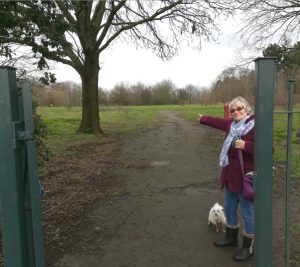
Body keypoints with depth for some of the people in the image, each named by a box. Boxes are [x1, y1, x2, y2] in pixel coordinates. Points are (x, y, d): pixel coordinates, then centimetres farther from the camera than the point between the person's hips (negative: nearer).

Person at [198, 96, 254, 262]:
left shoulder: (255, 127, -19)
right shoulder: (231, 124, 6)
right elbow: (219, 122, 27)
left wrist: (245, 146, -31)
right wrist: (204, 119, 40)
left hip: (246, 179, -9)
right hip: (230, 176, 9)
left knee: (248, 213, 6)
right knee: (229, 208, 22)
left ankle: (248, 247, 25)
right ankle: (231, 238, 43)